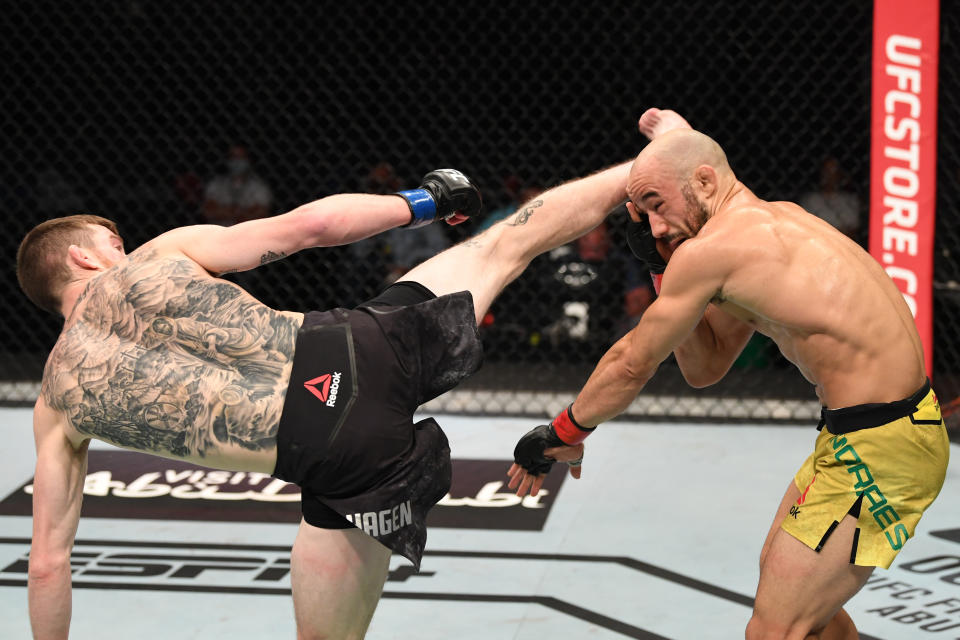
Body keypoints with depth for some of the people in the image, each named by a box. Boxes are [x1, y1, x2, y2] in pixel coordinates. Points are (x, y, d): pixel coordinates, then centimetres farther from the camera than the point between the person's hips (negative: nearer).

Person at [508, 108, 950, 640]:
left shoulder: (711, 248, -15)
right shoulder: (776, 220, 14)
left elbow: (632, 364, -3)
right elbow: (704, 367, 21)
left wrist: (562, 434, 11)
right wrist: (664, 267, 13)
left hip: (878, 451, -11)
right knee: (780, 572, 28)